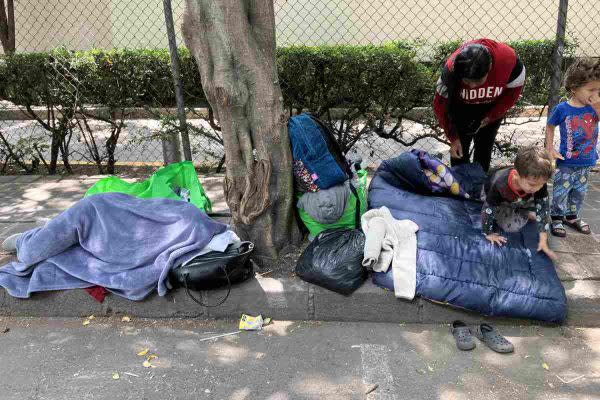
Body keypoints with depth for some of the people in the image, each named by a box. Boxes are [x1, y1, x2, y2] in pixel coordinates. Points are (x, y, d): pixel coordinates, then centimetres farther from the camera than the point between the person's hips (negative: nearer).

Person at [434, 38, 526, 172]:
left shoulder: (508, 59, -35)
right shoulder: (451, 69, -37)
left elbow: (514, 89, -13)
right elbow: (441, 105, -22)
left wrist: (491, 117, -19)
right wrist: (453, 138, -19)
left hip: (491, 108, 1)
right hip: (461, 109, -1)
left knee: (484, 151, 9)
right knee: (459, 152, 2)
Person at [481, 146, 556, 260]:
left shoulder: (539, 183, -36)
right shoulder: (500, 185, -46)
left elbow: (543, 210, -28)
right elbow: (488, 209, -33)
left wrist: (543, 241, -30)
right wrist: (488, 233, -21)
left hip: (521, 202, 4)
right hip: (501, 203, -3)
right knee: (512, 226, -20)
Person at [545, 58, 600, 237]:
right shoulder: (562, 109, -14)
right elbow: (550, 127, -1)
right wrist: (550, 149, -6)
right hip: (566, 163, -4)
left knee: (579, 192, 20)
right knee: (560, 192, 7)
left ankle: (572, 216, 38)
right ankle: (556, 218, 25)